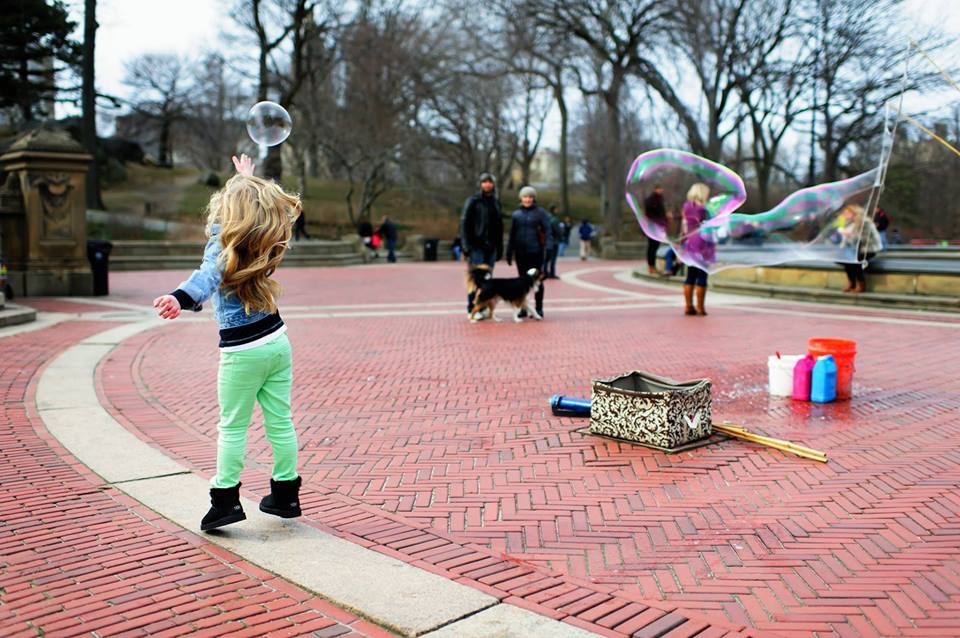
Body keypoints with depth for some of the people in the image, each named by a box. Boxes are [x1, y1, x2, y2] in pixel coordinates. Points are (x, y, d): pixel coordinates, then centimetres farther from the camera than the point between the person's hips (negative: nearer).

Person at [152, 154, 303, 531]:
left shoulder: (223, 249, -14)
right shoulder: (267, 242, 3)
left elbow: (206, 278, -37)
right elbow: (264, 206, 26)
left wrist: (180, 299, -54)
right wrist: (250, 182, 39)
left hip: (242, 351, -6)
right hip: (277, 341, 6)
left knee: (232, 427, 5)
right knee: (280, 421, 12)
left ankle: (226, 500, 8)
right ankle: (286, 495, 21)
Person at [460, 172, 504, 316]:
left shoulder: (496, 201, 15)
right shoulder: (473, 201, -3)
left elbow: (499, 226, 19)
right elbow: (464, 223, -7)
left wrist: (500, 247, 14)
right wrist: (467, 246, -14)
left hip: (491, 247, 5)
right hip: (477, 246, -5)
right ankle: (472, 309, -1)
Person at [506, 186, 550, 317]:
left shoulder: (540, 213, 1)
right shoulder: (516, 214, 9)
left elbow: (546, 231, -1)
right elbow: (512, 234, 12)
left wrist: (544, 248, -12)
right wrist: (509, 252, 9)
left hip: (535, 252, -3)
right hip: (520, 252, 3)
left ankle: (538, 308, 8)